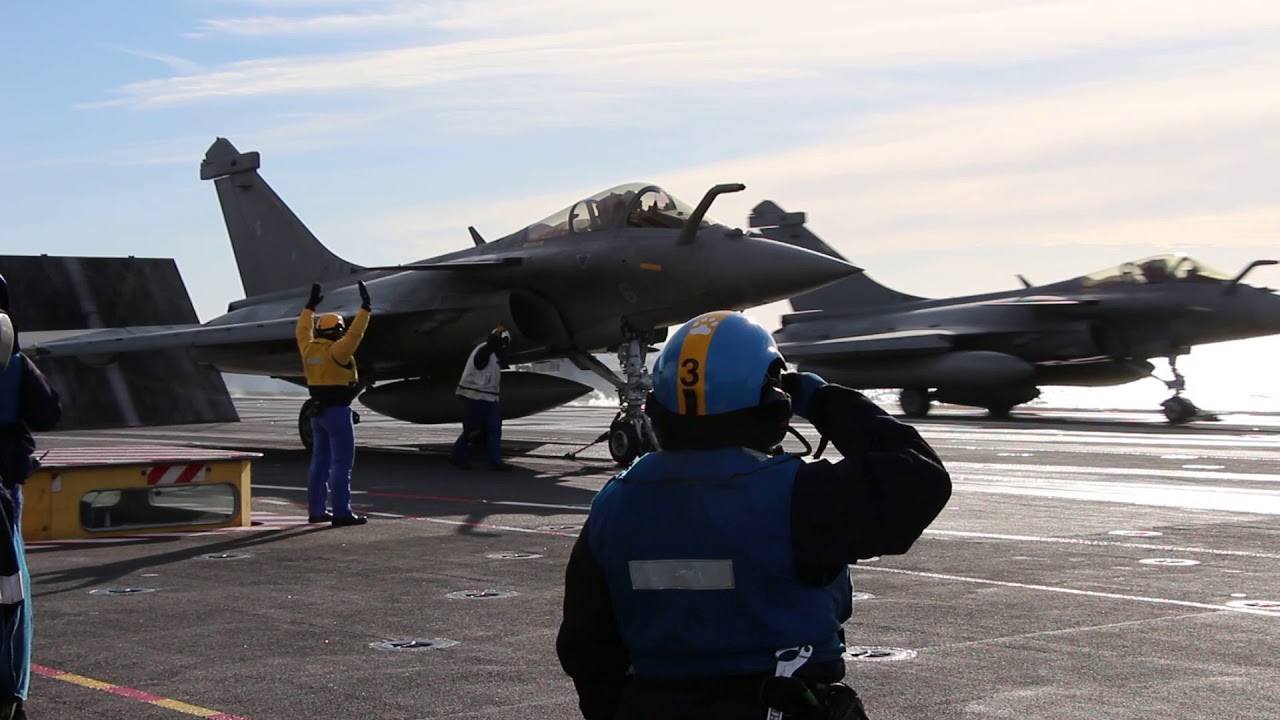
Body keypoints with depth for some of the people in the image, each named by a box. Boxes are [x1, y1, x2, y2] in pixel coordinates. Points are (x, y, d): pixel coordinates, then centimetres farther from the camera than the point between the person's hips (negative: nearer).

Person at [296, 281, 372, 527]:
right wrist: (365, 308, -16)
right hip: (337, 411, -8)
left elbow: (303, 331, 23)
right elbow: (354, 334, -21)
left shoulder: (308, 349, 6)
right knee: (342, 461, -6)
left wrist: (310, 307, 33)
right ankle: (341, 512, -9)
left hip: (317, 411, 8)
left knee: (320, 460, 14)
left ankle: (316, 510, 18)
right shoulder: (337, 351, -15)